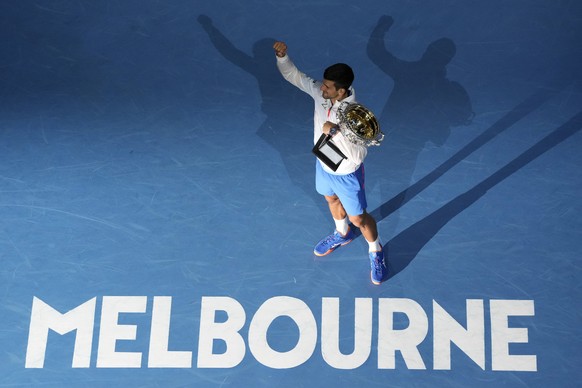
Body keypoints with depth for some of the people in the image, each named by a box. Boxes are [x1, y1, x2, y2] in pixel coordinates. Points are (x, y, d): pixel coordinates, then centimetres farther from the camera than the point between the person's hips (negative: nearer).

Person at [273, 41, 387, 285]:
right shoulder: (319, 92, -21)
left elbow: (358, 155, -41)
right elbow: (293, 75, -11)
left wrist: (335, 132, -49)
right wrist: (282, 56, -30)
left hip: (346, 174, -7)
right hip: (324, 165, 7)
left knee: (358, 218, 13)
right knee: (332, 201, 32)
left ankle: (376, 252, 42)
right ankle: (343, 234, 63)